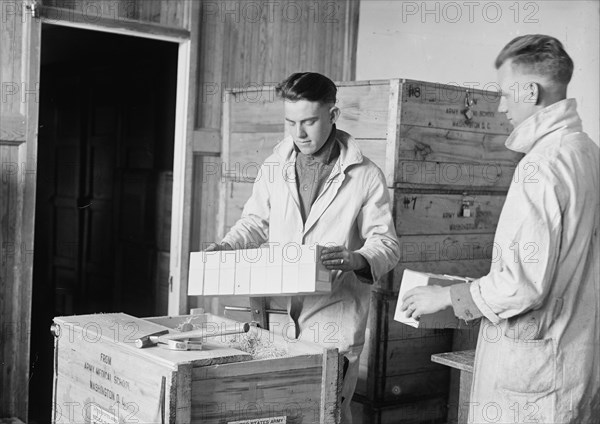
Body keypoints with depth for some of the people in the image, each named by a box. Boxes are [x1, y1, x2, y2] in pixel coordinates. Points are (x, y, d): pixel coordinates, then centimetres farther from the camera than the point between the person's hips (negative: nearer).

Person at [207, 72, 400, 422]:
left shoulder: (365, 175, -4)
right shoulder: (274, 168, 8)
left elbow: (386, 242, -3)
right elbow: (256, 222, 19)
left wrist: (358, 259, -24)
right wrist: (226, 248, 1)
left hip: (334, 320, -3)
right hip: (279, 314, 3)